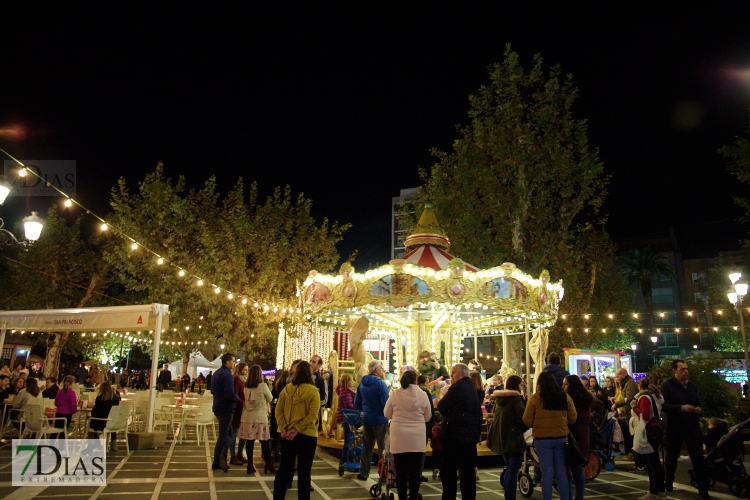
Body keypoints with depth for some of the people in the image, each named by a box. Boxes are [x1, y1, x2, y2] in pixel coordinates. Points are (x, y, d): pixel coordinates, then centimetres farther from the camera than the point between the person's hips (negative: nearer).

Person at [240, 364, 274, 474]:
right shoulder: (263, 386, -10)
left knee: (249, 441, 8)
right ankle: (268, 465, 7)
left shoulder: (246, 387, 2)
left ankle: (250, 465, 13)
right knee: (264, 441, 3)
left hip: (247, 416, 4)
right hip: (259, 417, -4)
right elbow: (270, 399, 3)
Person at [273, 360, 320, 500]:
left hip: (287, 435, 4)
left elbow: (278, 410, -2)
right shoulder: (313, 390, -10)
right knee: (304, 471, 6)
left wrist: (283, 428, -7)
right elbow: (312, 415, -18)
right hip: (306, 435, -4)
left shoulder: (287, 389, 2)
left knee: (284, 468, 14)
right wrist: (297, 429, -16)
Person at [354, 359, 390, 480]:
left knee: (367, 447, 14)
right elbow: (386, 403, -20)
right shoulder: (380, 383, -14)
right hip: (380, 420, -6)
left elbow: (357, 403, 11)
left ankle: (363, 473, 18)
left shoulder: (362, 383, 6)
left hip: (366, 419, 6)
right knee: (383, 447, 2)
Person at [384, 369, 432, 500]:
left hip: (399, 437, 0)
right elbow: (428, 417, 7)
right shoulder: (423, 395, -4)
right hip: (417, 438, 0)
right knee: (415, 471, 9)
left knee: (401, 471, 8)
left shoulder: (395, 394, -5)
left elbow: (387, 414, 6)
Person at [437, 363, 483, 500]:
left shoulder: (457, 388, -14)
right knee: (468, 470, 11)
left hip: (455, 435, -8)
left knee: (448, 471, -1)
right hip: (471, 435, 9)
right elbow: (479, 413, 19)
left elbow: (441, 407, -15)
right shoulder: (472, 388, 14)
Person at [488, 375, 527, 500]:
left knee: (509, 469, 19)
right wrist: (520, 429, -10)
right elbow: (524, 418, -24)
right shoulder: (516, 399, -14)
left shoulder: (499, 399, 10)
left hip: (502, 438, 8)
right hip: (514, 439, -8)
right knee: (513, 471, -3)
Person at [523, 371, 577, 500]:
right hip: (561, 438, 3)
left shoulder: (535, 398, -8)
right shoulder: (565, 397, 0)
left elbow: (527, 421, -6)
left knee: (547, 473, 4)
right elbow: (573, 418, 5)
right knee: (561, 473, 13)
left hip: (542, 440, -3)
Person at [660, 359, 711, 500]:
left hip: (693, 426, 4)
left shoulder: (692, 386, 10)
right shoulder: (666, 385, -8)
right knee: (672, 456, 14)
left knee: (698, 459, 0)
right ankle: (668, 483, 33)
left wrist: (700, 409, -4)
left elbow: (698, 403, 19)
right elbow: (662, 405, -17)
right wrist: (681, 408, -24)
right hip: (674, 427, -4)